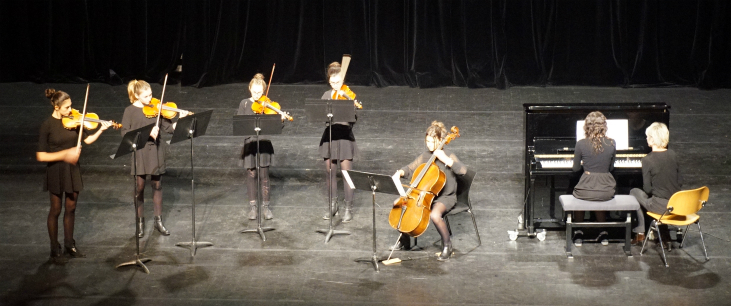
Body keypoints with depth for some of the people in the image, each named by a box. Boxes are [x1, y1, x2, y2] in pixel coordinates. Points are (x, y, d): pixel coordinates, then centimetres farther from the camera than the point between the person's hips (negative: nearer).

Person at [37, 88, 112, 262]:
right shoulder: (47, 126, -15)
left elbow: (87, 140, 2)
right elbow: (40, 156, -17)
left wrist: (101, 130, -13)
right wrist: (65, 154, -24)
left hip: (73, 170, 4)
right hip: (56, 171, -4)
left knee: (71, 208, 13)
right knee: (56, 210, 7)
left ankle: (69, 244, 28)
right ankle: (55, 249, 21)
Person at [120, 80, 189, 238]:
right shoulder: (130, 111, -4)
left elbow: (169, 127, -1)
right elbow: (125, 132, -13)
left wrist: (180, 119, -19)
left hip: (155, 152, 3)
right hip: (139, 153, -3)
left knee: (157, 186, 10)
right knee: (139, 187, 3)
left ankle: (158, 221, 20)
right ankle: (140, 223, 15)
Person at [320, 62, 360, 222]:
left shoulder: (349, 95, -4)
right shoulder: (327, 95, 9)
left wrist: (348, 100, -29)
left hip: (345, 137, -4)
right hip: (329, 136, 4)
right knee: (330, 172, 9)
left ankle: (348, 208, 7)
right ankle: (333, 205, 23)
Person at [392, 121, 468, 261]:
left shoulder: (448, 156, -10)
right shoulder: (424, 156, 8)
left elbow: (463, 170, -26)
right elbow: (410, 169, 17)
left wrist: (445, 159, -29)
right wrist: (400, 173, -4)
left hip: (445, 197, -7)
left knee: (435, 215, -37)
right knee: (398, 203, -4)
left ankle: (447, 245, -11)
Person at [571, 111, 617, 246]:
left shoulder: (581, 144, -9)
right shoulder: (611, 143, -3)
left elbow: (576, 168, 3)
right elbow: (611, 168, 9)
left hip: (586, 191, -2)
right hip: (606, 191, 2)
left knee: (577, 196, 32)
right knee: (600, 197, 37)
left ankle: (578, 234, 35)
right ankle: (603, 233, 43)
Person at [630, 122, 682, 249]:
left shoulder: (647, 160, -15)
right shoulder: (673, 155, 1)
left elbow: (647, 189, -12)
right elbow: (680, 182, 6)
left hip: (660, 205, -5)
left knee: (634, 192, 21)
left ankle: (640, 233, 24)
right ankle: (665, 237, 31)